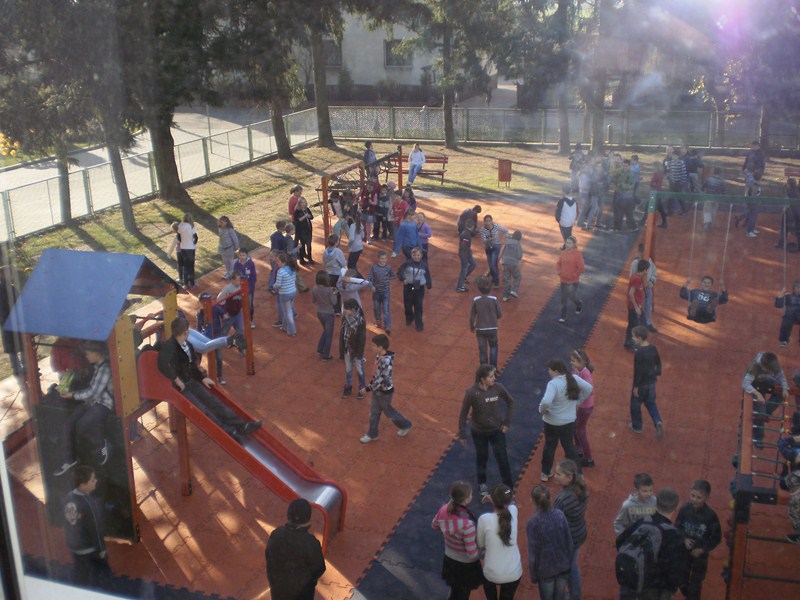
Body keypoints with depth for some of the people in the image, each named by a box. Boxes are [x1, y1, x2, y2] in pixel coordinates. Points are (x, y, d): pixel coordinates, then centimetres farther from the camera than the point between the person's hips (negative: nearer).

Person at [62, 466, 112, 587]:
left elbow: (67, 523, 5)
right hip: (90, 549, -7)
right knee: (100, 580, 14)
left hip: (73, 547, 7)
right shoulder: (89, 503, -31)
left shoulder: (68, 498, -7)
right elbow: (96, 529, -23)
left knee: (79, 578, 23)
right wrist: (102, 549, -10)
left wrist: (72, 541, 19)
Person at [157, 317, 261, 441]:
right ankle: (228, 433, -27)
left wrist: (203, 378, 10)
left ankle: (240, 426, -13)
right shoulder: (168, 346, -19)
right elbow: (163, 366, -36)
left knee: (213, 402, -5)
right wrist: (178, 381, -26)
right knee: (201, 410, -19)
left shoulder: (187, 345, 7)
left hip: (190, 382, 8)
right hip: (178, 388, -8)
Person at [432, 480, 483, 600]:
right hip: (466, 565, -6)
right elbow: (472, 554, -28)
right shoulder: (467, 524, -38)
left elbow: (434, 525, 5)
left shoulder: (444, 510, -17)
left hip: (449, 560, 6)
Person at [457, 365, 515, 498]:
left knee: (502, 458, 6)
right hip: (479, 432, -1)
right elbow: (463, 414, -14)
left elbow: (510, 402, 1)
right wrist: (462, 434, -9)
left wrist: (507, 422, -1)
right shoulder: (472, 392, -23)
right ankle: (482, 484, 42)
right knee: (482, 458, 18)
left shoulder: (498, 388, -16)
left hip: (497, 430, 2)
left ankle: (508, 487, 24)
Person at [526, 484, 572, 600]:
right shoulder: (560, 514, -12)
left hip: (546, 569, -3)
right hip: (563, 565, 3)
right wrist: (569, 562, 13)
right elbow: (569, 541, -3)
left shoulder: (533, 523, -24)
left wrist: (533, 575, -3)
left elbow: (533, 552, -17)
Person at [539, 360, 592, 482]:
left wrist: (541, 410, -18)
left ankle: (546, 473, 35)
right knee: (569, 447, 20)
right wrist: (578, 401, 9)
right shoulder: (573, 378, -9)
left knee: (549, 447, 18)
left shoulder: (553, 384, -26)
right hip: (569, 421, 4)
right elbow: (588, 388, 1)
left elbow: (546, 402, -38)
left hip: (552, 422, -4)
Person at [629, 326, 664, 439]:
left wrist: (635, 386, -15)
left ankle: (636, 427, 29)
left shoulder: (638, 353, -27)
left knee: (635, 404, 14)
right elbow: (658, 362, 9)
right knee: (650, 403, 23)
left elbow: (637, 371, -23)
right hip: (651, 381, 7)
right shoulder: (653, 348, -5)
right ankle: (658, 422, 3)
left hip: (641, 383, -7)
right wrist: (657, 374, 25)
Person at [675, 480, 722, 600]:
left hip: (700, 554, -3)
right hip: (683, 551, 3)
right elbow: (677, 527, -1)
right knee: (682, 580, 20)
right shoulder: (684, 509, -17)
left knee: (695, 583, 13)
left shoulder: (710, 515, -24)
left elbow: (717, 538, -12)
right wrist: (684, 539, -18)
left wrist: (702, 549, -18)